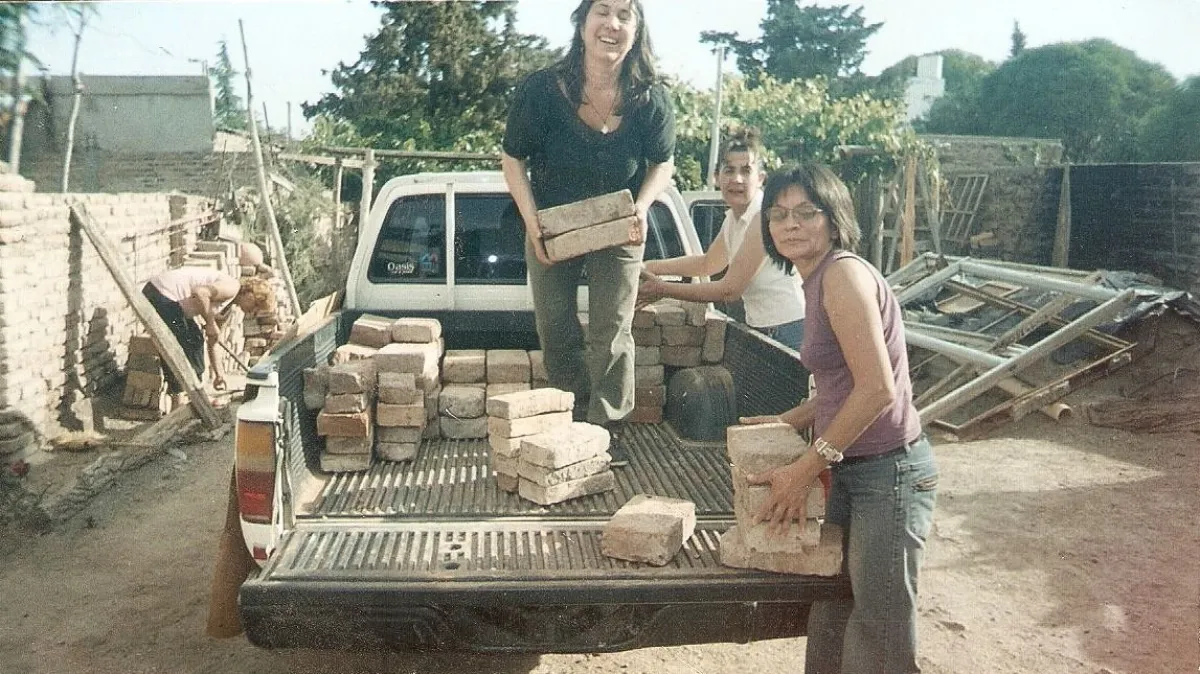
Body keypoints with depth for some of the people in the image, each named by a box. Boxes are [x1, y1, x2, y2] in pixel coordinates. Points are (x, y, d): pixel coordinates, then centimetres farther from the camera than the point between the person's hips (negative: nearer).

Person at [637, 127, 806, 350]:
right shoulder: (734, 216, 8)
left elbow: (730, 290, -17)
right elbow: (707, 264, 25)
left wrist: (663, 289, -11)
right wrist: (651, 267, 14)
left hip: (789, 331, -8)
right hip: (762, 331, 8)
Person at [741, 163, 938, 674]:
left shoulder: (843, 272, -18)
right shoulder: (818, 281, 11)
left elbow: (877, 388, -23)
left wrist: (806, 468, -19)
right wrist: (786, 422, 13)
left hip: (889, 472, -9)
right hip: (852, 470, 9)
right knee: (831, 613, 18)